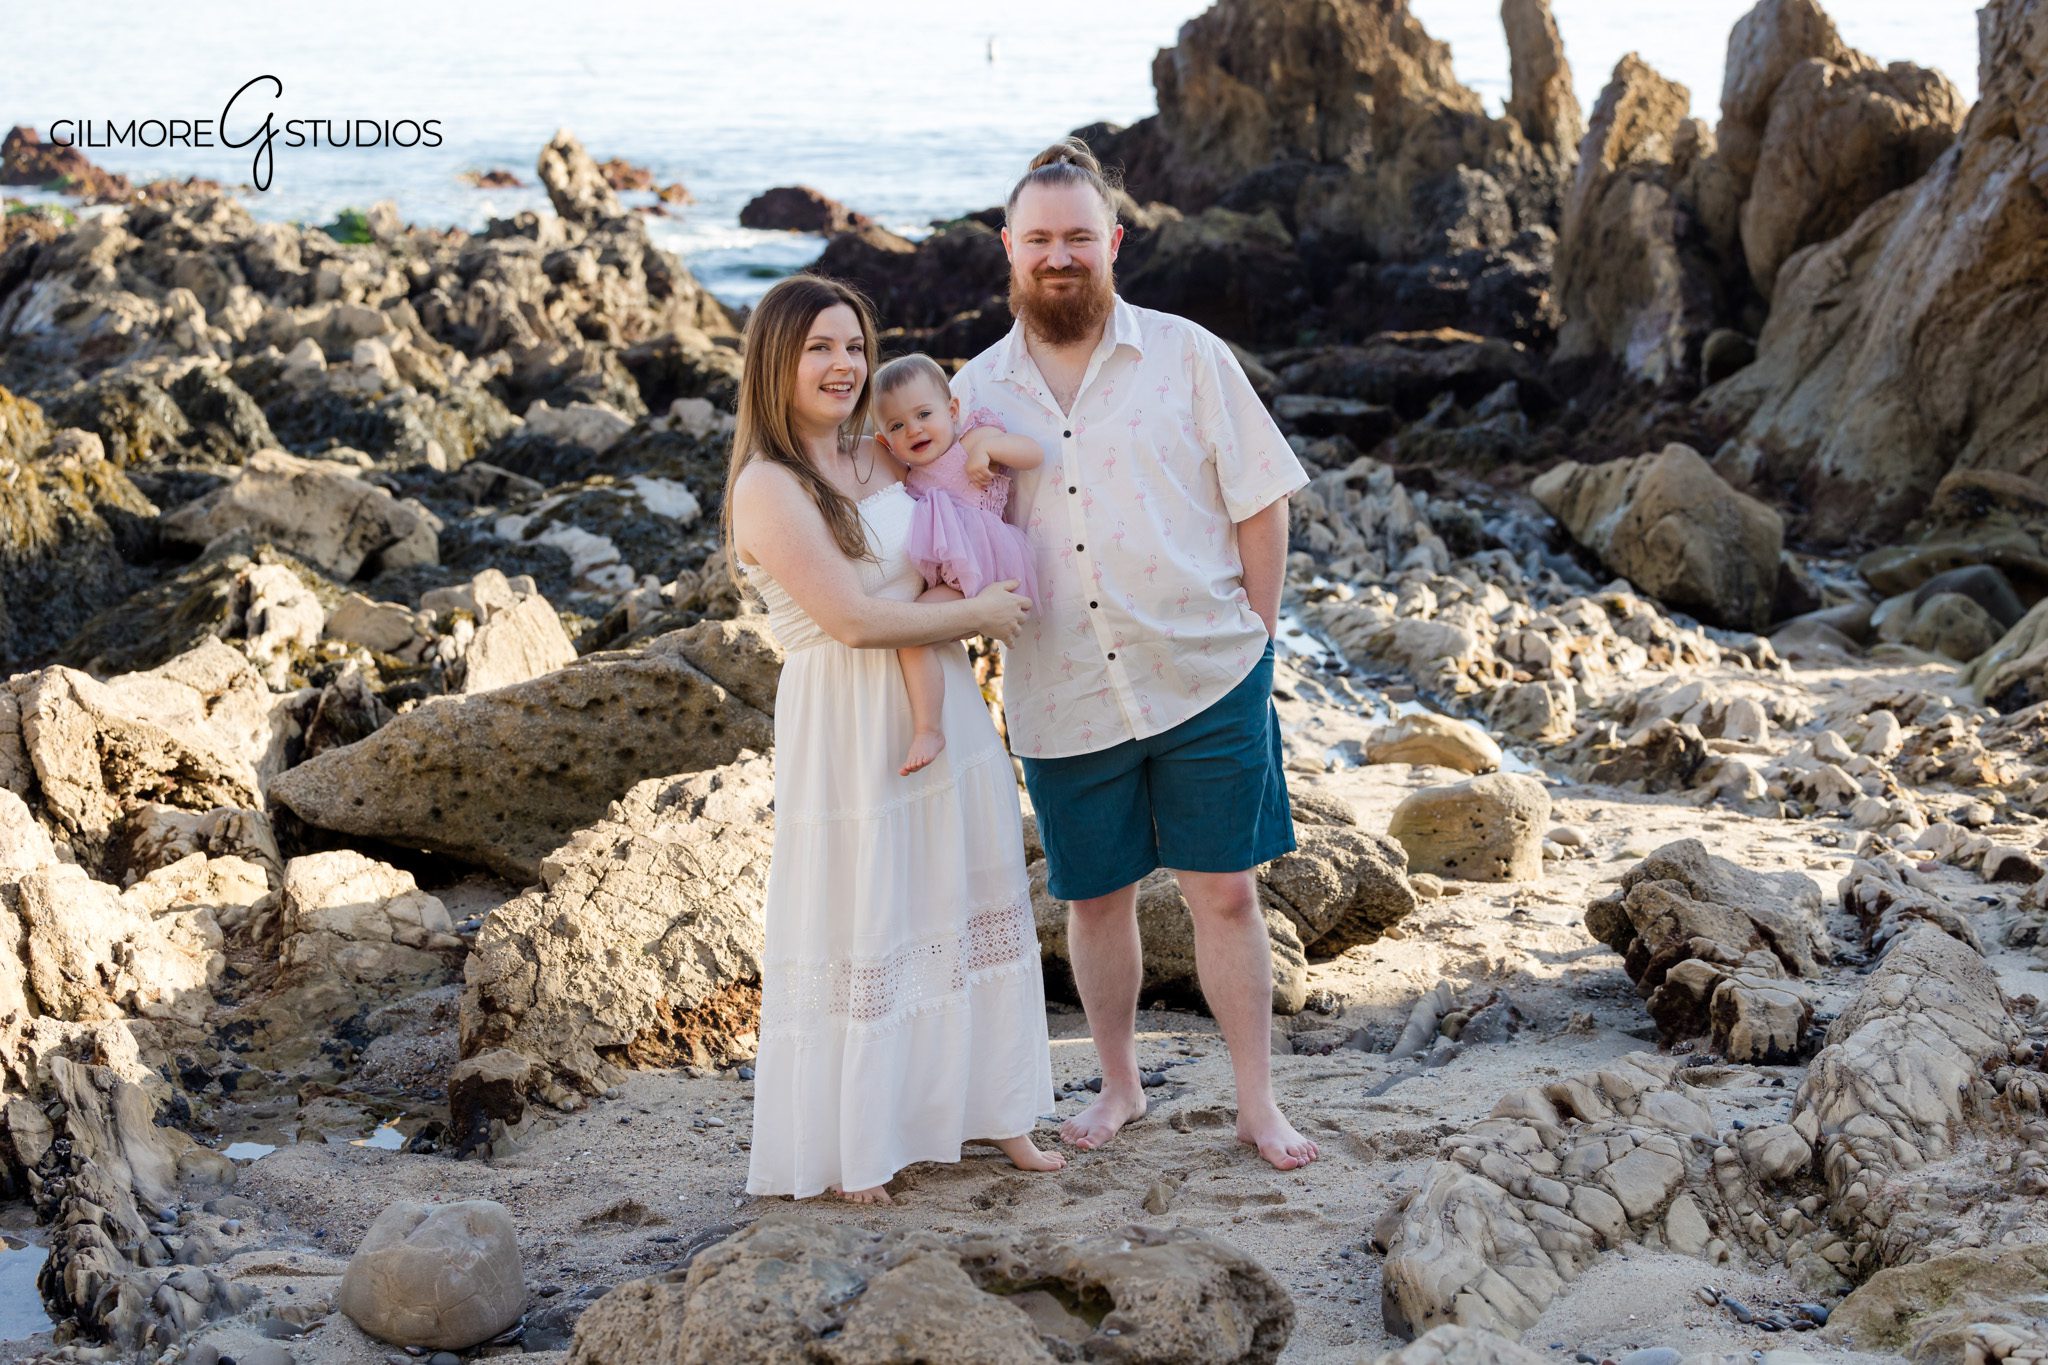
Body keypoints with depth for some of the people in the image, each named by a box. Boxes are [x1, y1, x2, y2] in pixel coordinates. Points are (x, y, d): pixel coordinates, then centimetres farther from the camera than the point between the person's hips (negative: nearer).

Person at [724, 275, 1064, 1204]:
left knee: (966, 904, 13)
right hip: (847, 726, -7)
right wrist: (976, 614, -9)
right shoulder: (768, 485, -15)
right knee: (860, 926, 1)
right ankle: (855, 1143, 14)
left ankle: (991, 1109, 25)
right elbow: (853, 618, -20)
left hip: (939, 705, 7)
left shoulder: (879, 458, 7)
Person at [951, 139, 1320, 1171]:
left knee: (1224, 891, 4)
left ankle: (1257, 1102, 16)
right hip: (1063, 700, 2)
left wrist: (1252, 633, -2)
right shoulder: (976, 391, 4)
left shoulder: (1186, 357, -2)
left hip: (1206, 679, -2)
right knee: (1096, 897, 12)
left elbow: (1260, 498, 1)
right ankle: (1119, 1085, 31)